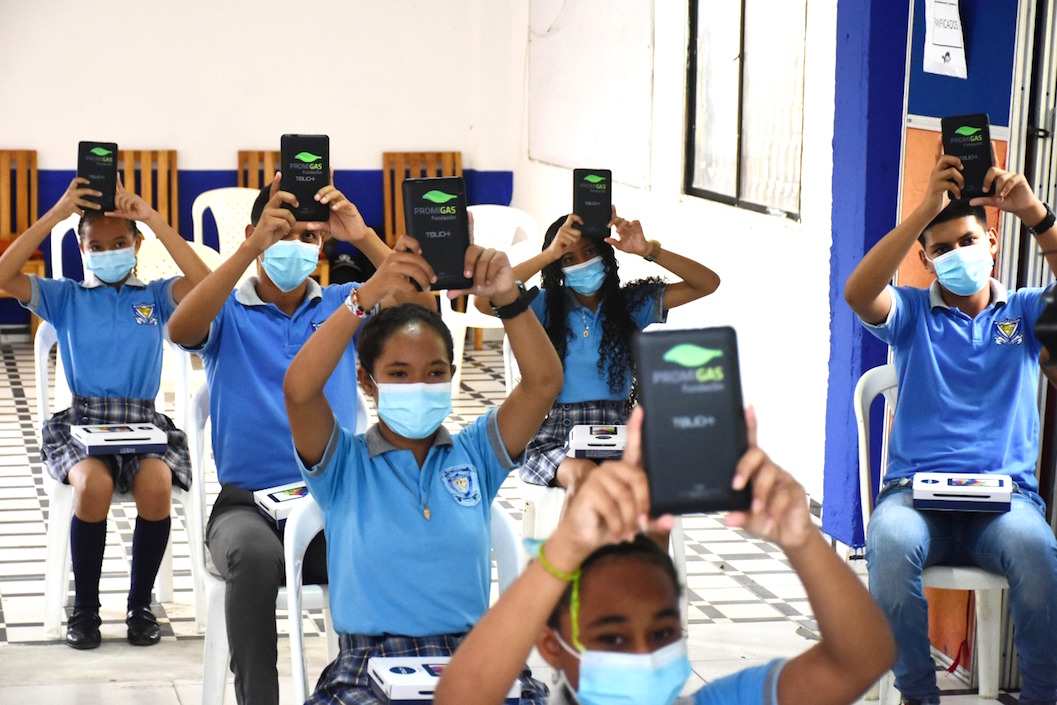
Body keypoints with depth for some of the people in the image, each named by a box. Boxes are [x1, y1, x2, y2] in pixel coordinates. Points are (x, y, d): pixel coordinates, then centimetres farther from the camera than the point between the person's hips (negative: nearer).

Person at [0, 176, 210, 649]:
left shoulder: (156, 297, 12)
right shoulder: (65, 298, 12)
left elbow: (205, 282, -10)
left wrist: (153, 218, -9)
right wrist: (55, 215, -8)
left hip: (145, 423, 1)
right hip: (82, 421, 0)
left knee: (156, 484, -33)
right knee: (94, 483, -34)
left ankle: (140, 605, -10)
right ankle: (84, 608, -12)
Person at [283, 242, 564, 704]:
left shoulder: (474, 454, 13)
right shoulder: (344, 463, 6)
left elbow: (544, 382, 0)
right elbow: (300, 390, -13)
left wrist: (507, 297, -17)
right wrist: (369, 294, -23)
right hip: (369, 666, -2)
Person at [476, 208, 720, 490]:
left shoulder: (631, 305, 12)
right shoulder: (546, 307, 7)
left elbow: (707, 283, 6)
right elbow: (484, 301, -12)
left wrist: (649, 251, -8)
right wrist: (549, 254, -13)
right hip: (554, 437, -1)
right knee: (583, 473, -36)